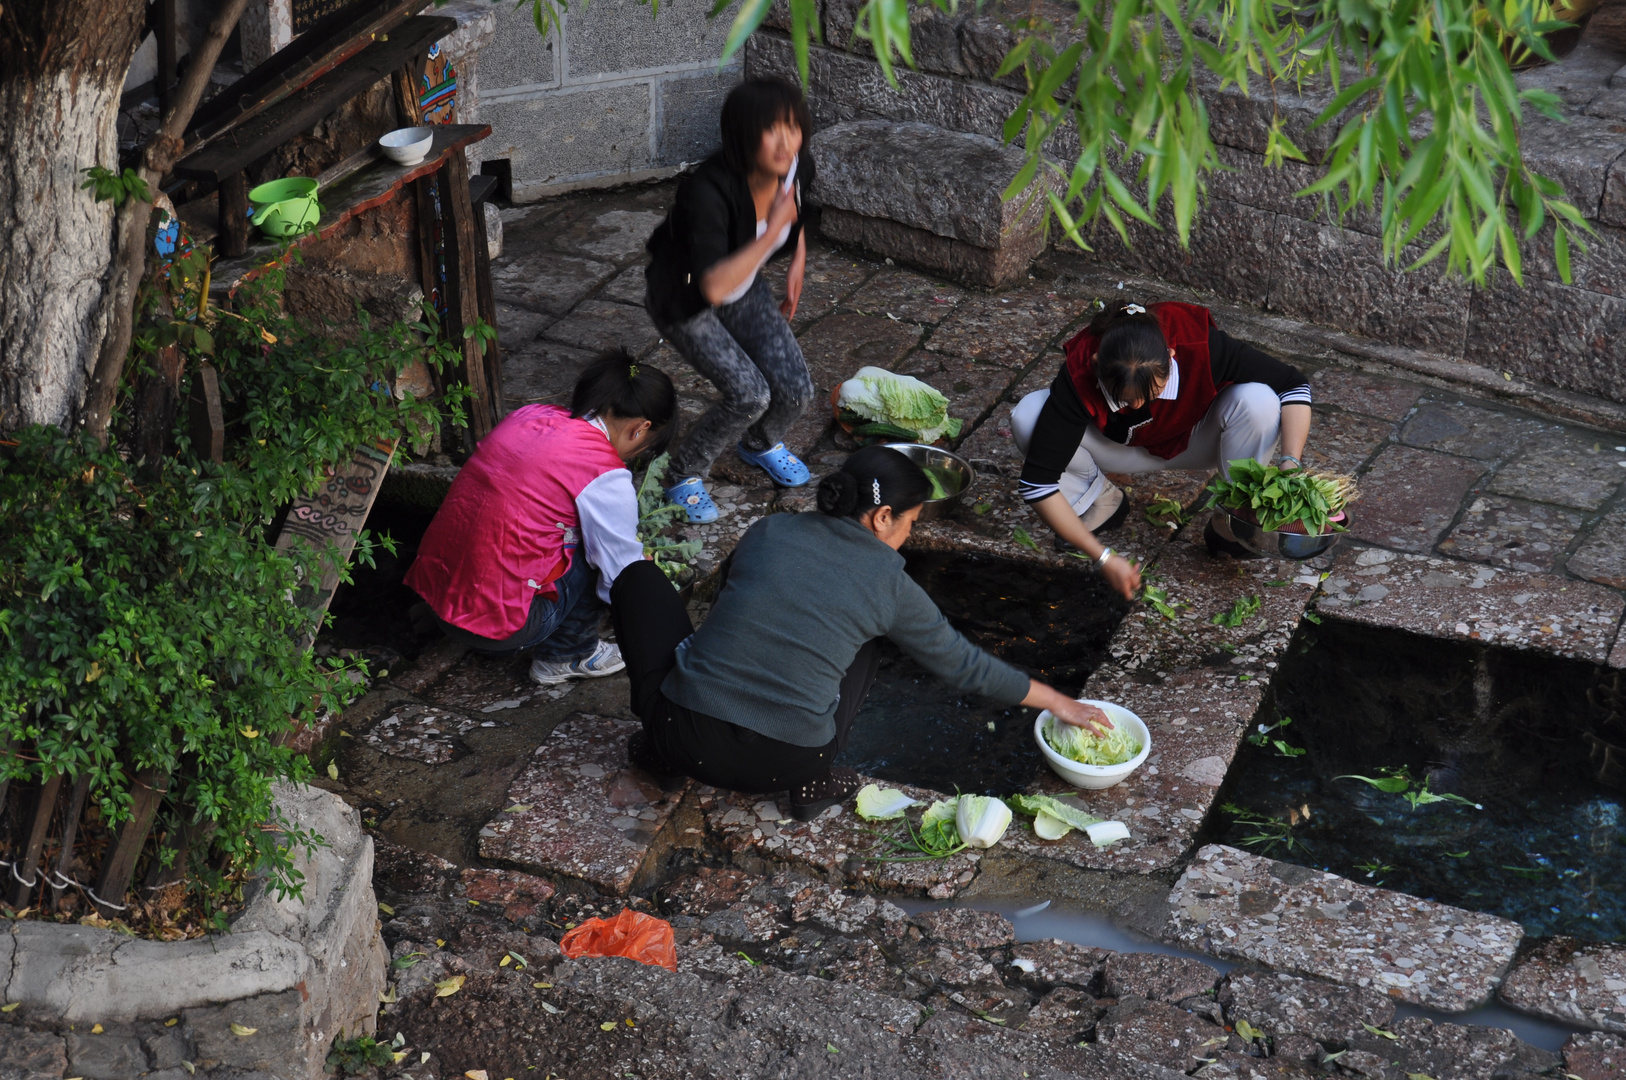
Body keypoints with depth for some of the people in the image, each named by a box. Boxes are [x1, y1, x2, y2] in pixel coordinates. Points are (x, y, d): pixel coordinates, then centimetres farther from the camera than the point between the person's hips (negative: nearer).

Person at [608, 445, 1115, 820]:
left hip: (689, 738, 1)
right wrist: (1057, 702, 28)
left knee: (638, 578, 22)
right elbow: (961, 665, 13)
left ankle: (660, 744, 17)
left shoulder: (769, 530, 6)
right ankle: (812, 779, 10)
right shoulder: (888, 584, 1)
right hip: (783, 766, -1)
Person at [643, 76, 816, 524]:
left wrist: (798, 263, 4)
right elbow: (714, 286, -48)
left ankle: (761, 444, 31)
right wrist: (774, 230, -46)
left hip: (745, 289, 6)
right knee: (749, 394, -20)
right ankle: (684, 474, 7)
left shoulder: (796, 167, -18)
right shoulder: (709, 191, -40)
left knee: (796, 389, -5)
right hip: (684, 300, -6)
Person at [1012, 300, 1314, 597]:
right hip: (1122, 448, 0)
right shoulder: (1080, 374, -36)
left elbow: (1295, 384, -24)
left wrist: (1291, 464, -39)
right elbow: (1037, 481, -34)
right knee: (1028, 416, -27)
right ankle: (1101, 505, -1)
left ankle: (1230, 526, -11)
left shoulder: (1200, 346, -37)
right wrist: (1104, 557, -35)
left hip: (1195, 439, 0)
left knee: (1258, 402, -33)